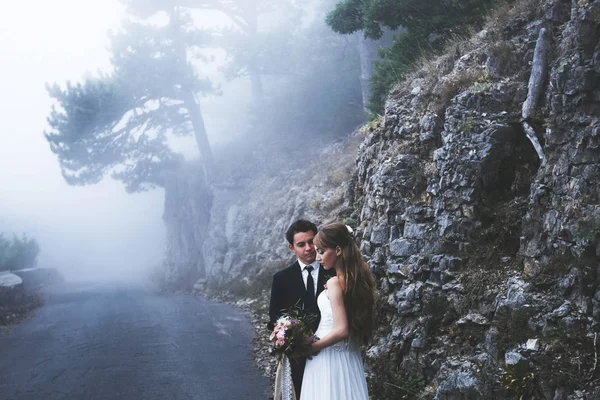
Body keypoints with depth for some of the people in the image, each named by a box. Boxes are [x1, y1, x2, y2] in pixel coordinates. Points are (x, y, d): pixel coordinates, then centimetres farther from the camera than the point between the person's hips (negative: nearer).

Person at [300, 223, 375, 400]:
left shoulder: (335, 282, -18)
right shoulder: (358, 278, 6)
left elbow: (341, 330, -23)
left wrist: (311, 347, -12)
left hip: (329, 357, -8)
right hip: (349, 356, 8)